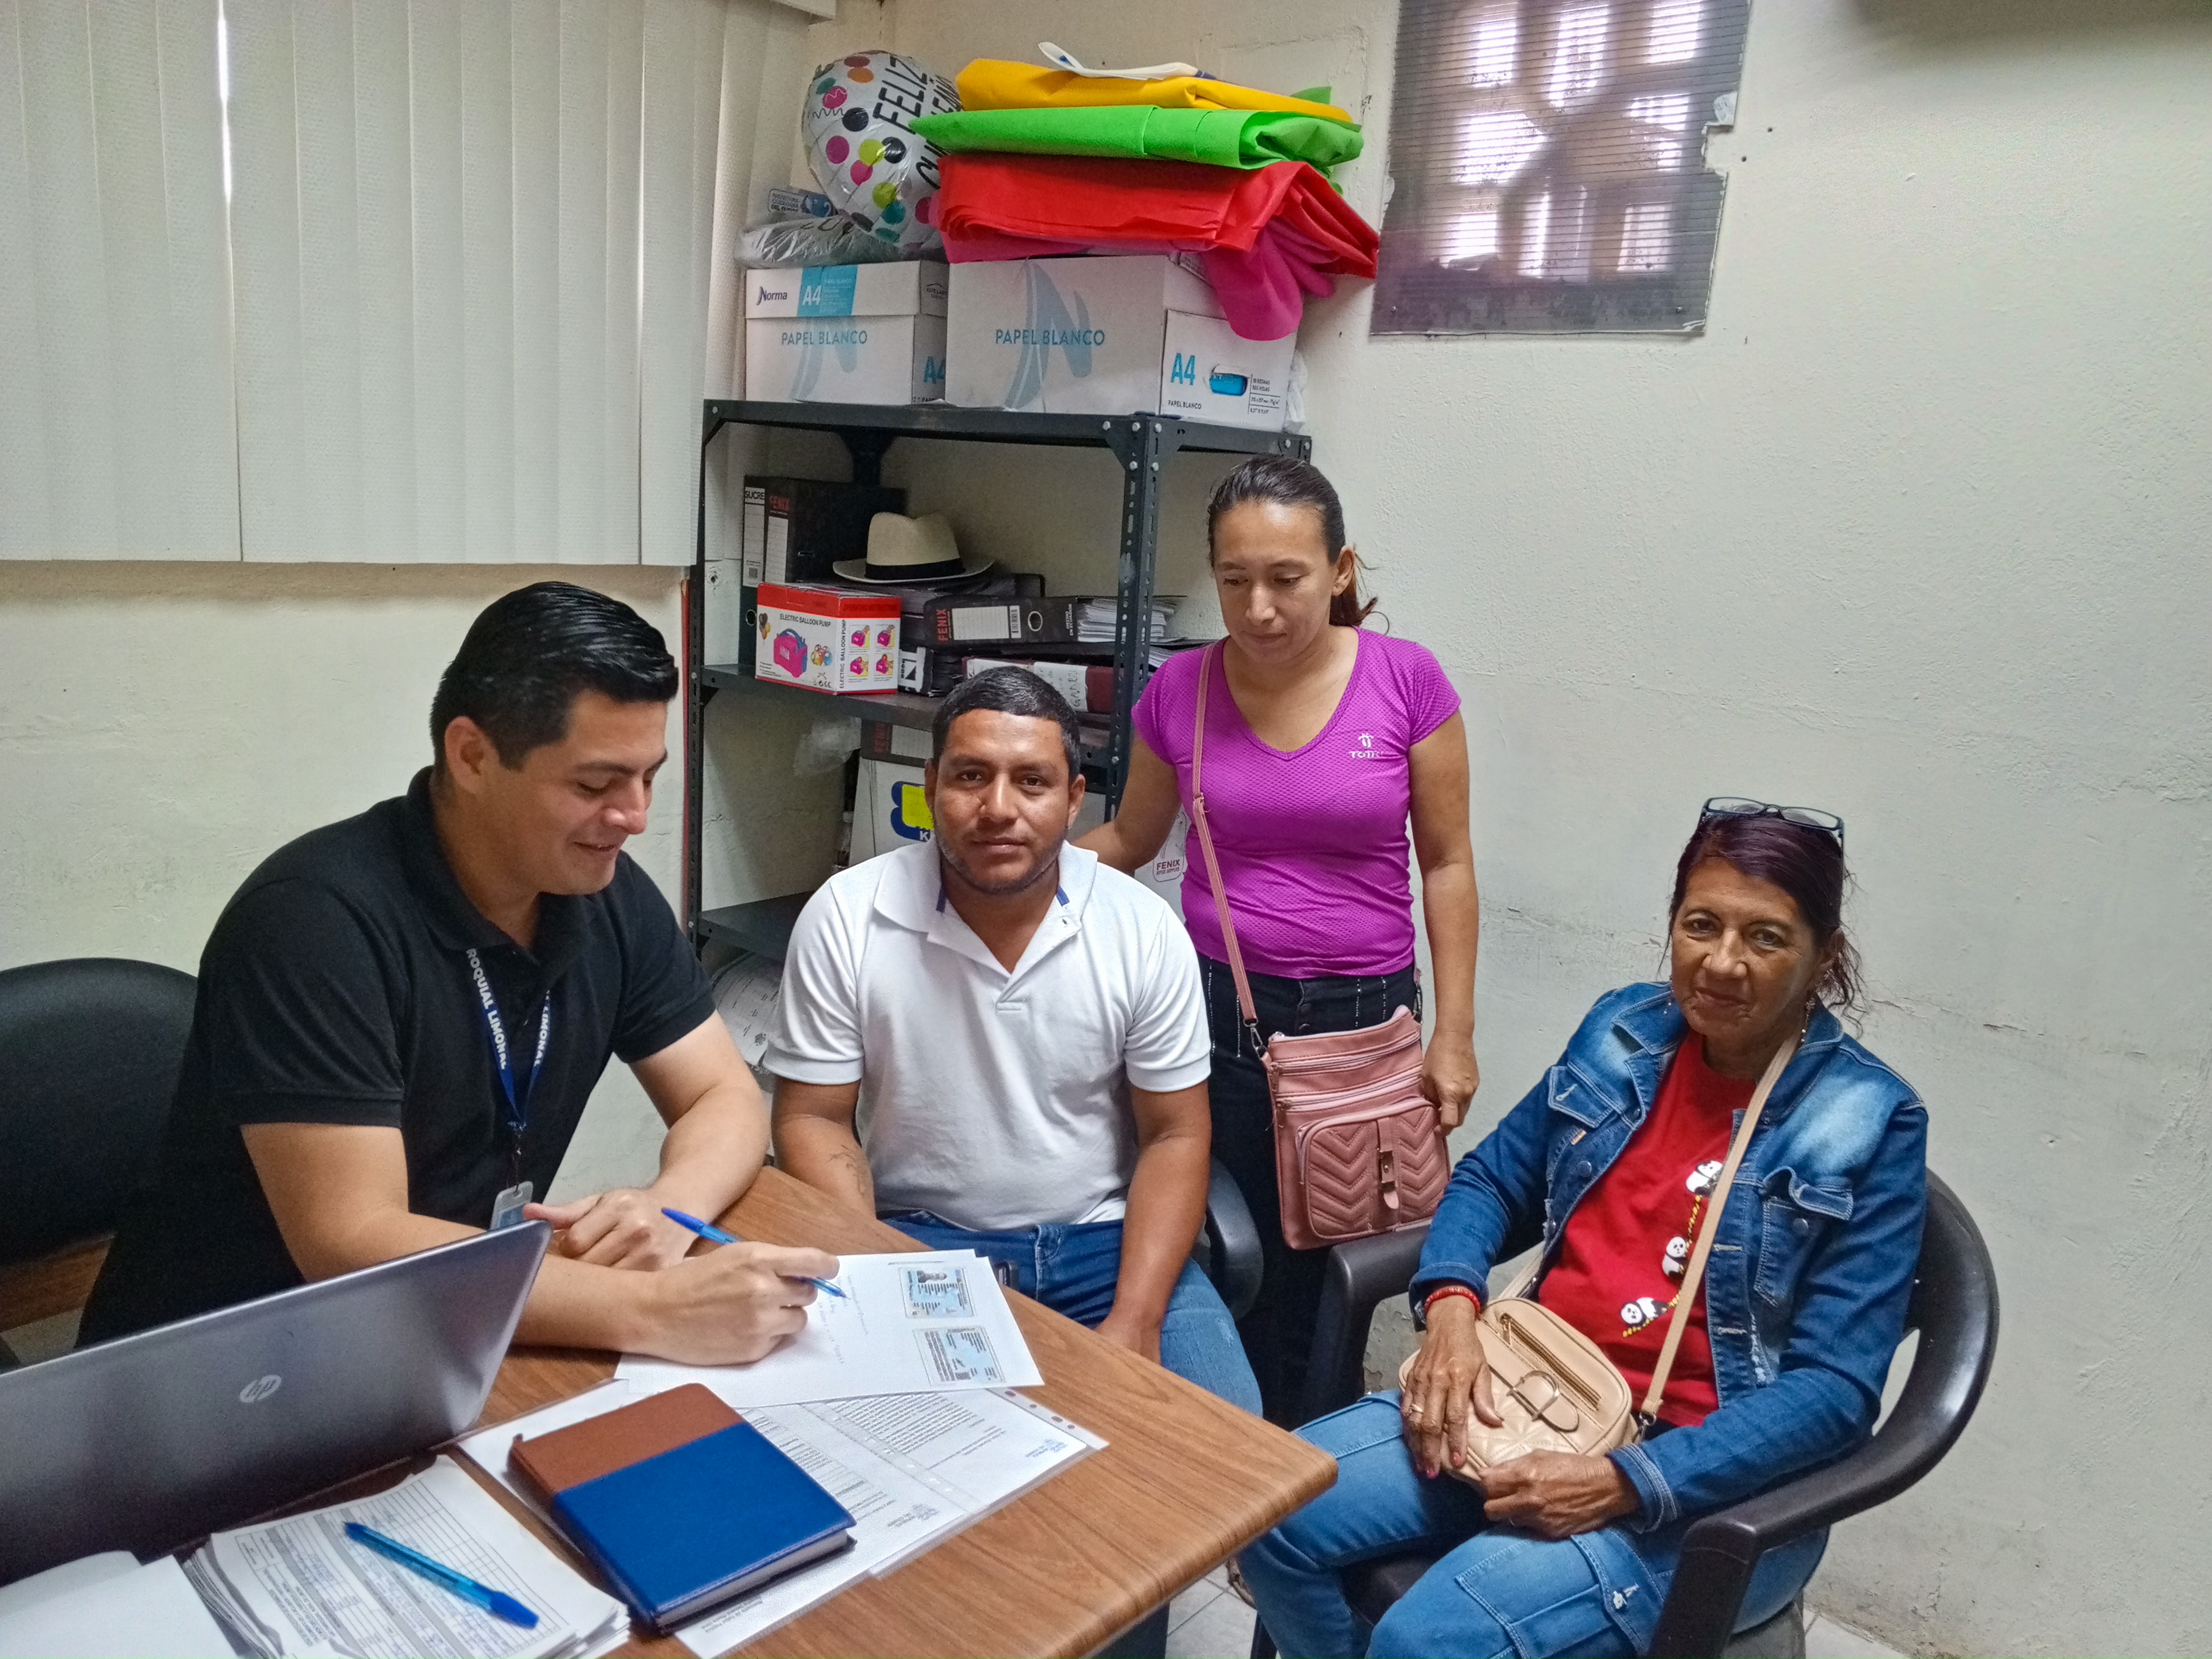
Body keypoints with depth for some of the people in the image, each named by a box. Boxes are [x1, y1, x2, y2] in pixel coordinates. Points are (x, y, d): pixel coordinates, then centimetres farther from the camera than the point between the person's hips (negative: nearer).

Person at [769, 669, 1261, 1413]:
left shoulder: (1145, 929, -8)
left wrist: (1134, 1324, -14)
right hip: (916, 1239, -1)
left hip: (1105, 1239, 1)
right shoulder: (845, 918, -9)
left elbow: (1174, 1137, -3)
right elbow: (816, 1120, -3)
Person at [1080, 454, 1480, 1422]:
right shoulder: (1179, 691, -3)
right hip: (1219, 1009, 1)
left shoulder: (1406, 681, -7)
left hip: (1364, 1015, -1)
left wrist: (1454, 1033, -1)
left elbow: (1446, 862, 0)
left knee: (1325, 1262, 5)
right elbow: (1128, 840, 12)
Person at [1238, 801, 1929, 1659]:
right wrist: (1451, 1306, -9)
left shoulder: (1870, 1125, -10)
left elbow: (1834, 1388, -14)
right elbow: (1491, 1178, 12)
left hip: (1711, 1476, -5)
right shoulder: (1624, 1032, 4)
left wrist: (1625, 1483, -23)